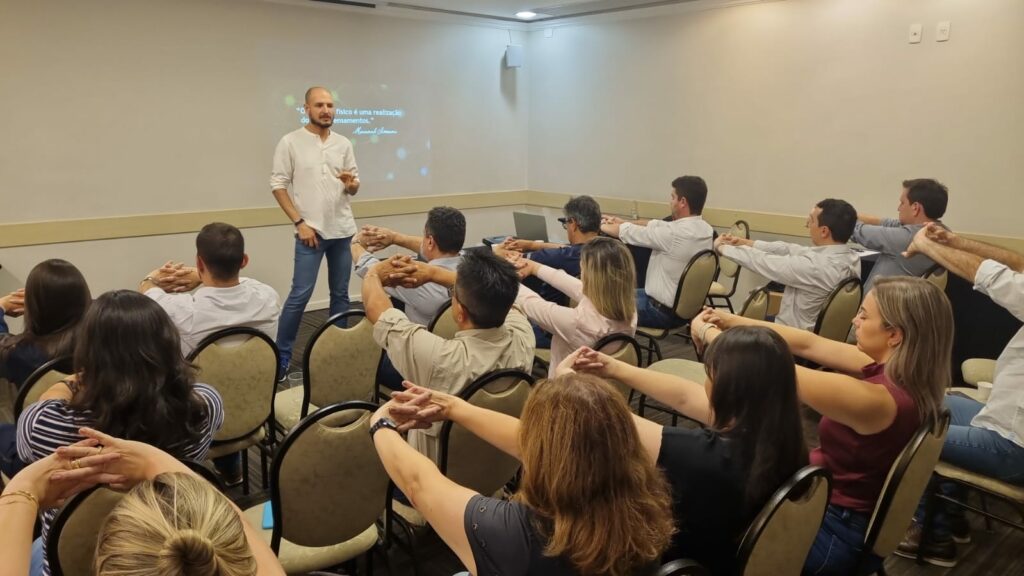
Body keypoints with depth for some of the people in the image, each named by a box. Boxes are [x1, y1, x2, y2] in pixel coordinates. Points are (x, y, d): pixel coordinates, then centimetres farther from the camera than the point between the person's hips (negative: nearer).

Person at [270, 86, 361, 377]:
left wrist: (351, 184, -13)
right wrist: (300, 222, -11)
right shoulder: (290, 142, -3)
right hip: (310, 231, -4)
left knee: (340, 293, 9)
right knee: (300, 294, -5)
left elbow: (354, 188, 12)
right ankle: (282, 353, 8)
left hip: (343, 230, 4)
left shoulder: (344, 144, 8)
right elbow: (278, 185, -4)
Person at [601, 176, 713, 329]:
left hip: (664, 312, -8)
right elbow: (657, 225, 9)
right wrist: (623, 222, 14)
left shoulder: (674, 233, -27)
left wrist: (601, 225, 3)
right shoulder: (705, 229, -2)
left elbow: (630, 233, -14)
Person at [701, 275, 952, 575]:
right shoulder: (896, 369, -8)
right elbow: (809, 344, -1)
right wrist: (736, 321, -3)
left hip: (836, 531, -8)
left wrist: (710, 334, -16)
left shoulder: (877, 399, -33)